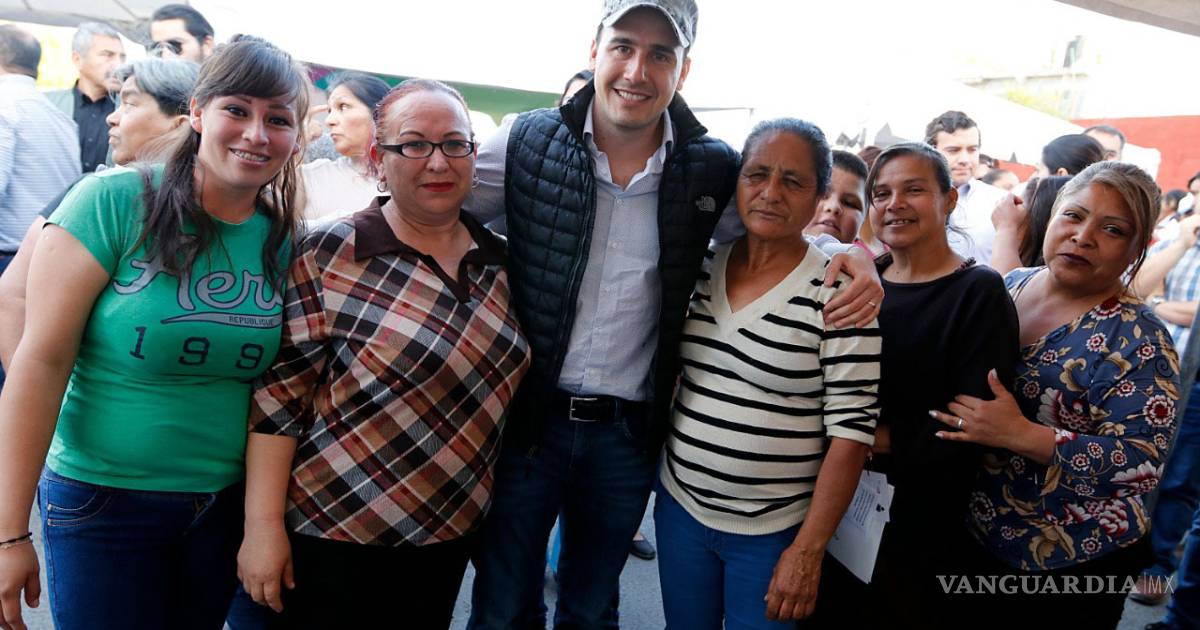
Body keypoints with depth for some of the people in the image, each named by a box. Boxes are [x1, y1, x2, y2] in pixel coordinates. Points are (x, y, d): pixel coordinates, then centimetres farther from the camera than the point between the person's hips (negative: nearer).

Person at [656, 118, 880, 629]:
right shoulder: (698, 267, 0)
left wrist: (808, 550, -14)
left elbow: (850, 432, -13)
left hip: (772, 533, -4)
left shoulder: (838, 295, -14)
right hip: (679, 508, 4)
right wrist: (646, 474, 9)